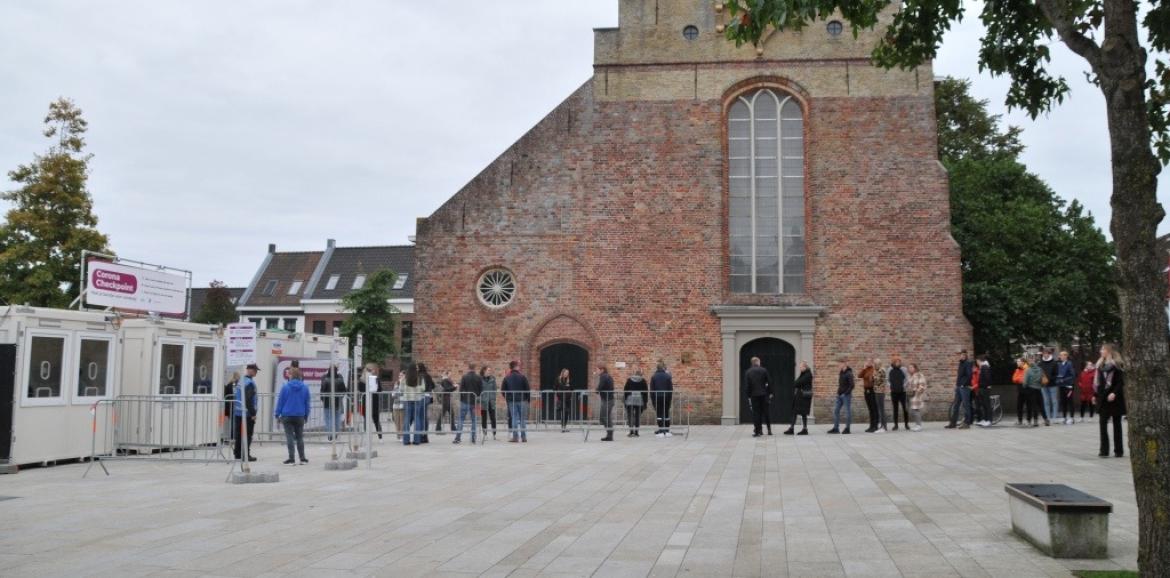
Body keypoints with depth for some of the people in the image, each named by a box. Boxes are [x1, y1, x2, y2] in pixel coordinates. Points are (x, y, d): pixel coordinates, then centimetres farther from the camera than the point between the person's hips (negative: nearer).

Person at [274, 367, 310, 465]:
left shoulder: (285, 387, -8)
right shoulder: (305, 387, 1)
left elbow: (280, 401, -5)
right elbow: (307, 403, 7)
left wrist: (277, 414, 2)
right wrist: (306, 415, 15)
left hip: (287, 415, -3)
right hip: (300, 416, 3)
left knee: (290, 437, 1)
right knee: (300, 437, 11)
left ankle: (292, 459, 0)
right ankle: (303, 459, 12)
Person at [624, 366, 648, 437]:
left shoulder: (629, 379, -2)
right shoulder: (643, 380, 1)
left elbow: (625, 390, -1)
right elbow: (645, 391, 2)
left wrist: (624, 400, 7)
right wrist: (645, 402, 8)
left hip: (630, 400, -1)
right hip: (639, 401, 1)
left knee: (630, 416, 3)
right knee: (638, 416, 6)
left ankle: (631, 431, -3)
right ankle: (636, 432, 5)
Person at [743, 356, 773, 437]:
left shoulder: (747, 372, -1)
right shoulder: (764, 370, -1)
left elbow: (746, 386, -2)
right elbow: (769, 382, 0)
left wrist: (748, 396, 3)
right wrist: (770, 393, 8)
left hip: (754, 395, 0)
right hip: (764, 394, 1)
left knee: (756, 413, 2)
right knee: (766, 412, 10)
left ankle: (757, 431, -2)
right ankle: (769, 430, 13)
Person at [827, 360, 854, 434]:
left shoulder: (849, 373, -12)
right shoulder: (841, 372, 13)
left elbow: (851, 385, -17)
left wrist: (846, 393, -19)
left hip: (846, 395, -9)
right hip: (840, 395, 9)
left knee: (848, 411, 0)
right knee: (836, 410, 6)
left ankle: (847, 428, 6)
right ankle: (835, 428, 10)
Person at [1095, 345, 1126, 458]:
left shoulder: (1117, 364, -7)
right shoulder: (1101, 364, 12)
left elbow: (1121, 381, -12)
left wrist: (1114, 393, -23)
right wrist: (1096, 395, 12)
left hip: (1114, 398, -5)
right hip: (1103, 397, 5)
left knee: (1116, 424, 3)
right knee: (1103, 423, -1)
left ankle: (1119, 450, 10)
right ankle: (1104, 450, 0)